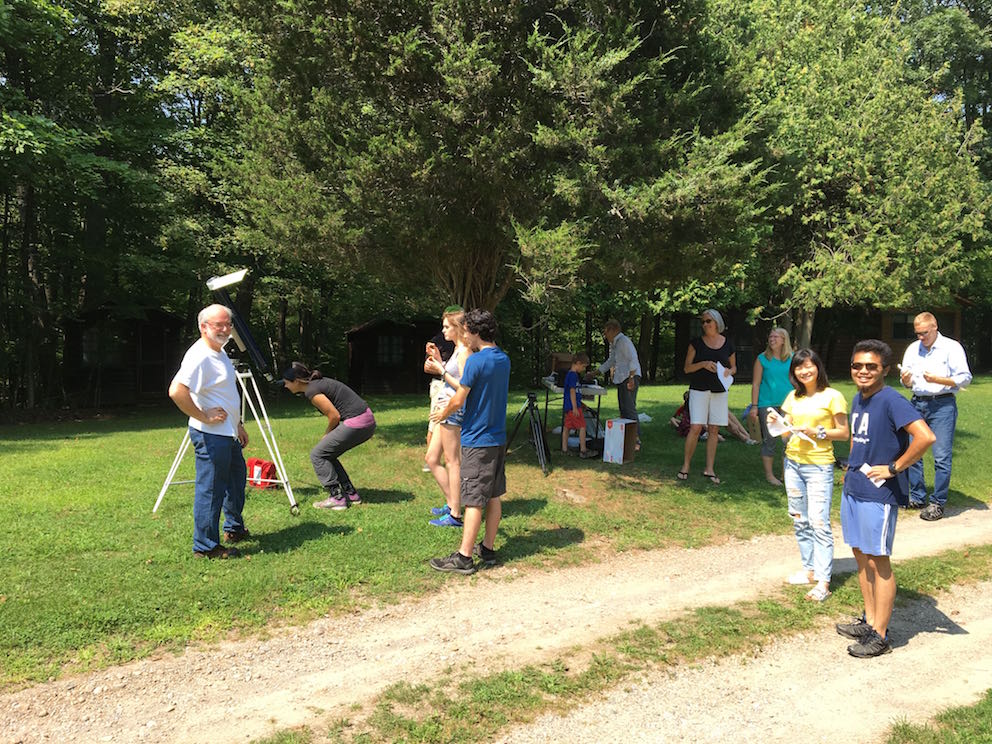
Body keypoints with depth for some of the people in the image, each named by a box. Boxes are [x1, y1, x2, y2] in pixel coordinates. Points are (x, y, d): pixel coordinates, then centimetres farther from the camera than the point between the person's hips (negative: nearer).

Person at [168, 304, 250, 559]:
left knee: (236, 478, 24)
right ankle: (205, 546, 8)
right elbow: (176, 392, -33)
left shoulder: (220, 352, 13)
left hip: (227, 433, 11)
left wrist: (238, 425, 23)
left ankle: (234, 529, 40)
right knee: (210, 489, -3)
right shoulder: (199, 356, -20)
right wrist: (204, 417, -23)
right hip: (210, 435, -11)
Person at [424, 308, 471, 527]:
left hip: (453, 408, -11)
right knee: (432, 458, 14)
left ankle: (455, 515, 2)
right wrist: (439, 361, 12)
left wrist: (441, 371, -18)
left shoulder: (464, 352, -14)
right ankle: (451, 503, 23)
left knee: (453, 461, -4)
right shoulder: (457, 350, 16)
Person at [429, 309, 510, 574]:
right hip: (498, 438, 8)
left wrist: (443, 414, 9)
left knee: (474, 500, -5)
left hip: (477, 440, -8)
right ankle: (488, 549, 21)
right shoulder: (504, 360, 8)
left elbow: (458, 399, -13)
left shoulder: (476, 360, -16)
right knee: (494, 496, 12)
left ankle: (464, 557, 1)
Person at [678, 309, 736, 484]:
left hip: (719, 391, 3)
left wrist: (728, 371, -6)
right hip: (699, 389, -2)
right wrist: (703, 364, -17)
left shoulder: (728, 344, 7)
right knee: (695, 428, -11)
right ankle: (685, 466, 1)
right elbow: (687, 368, 0)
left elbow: (734, 367, 17)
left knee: (713, 430, 5)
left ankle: (709, 469, 12)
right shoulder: (696, 343, 1)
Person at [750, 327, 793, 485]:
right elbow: (756, 383, 1)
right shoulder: (762, 358, 1)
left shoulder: (792, 358, 7)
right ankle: (769, 474, 11)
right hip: (767, 405, -2)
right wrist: (754, 406, -4)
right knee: (769, 440, 1)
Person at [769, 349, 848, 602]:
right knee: (799, 520, 11)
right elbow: (786, 433, 10)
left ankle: (823, 581, -6)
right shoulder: (793, 397, 10)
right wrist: (776, 422, -10)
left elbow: (844, 432, -5)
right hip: (793, 462, 6)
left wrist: (817, 432, -17)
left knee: (819, 522, -9)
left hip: (819, 466, -6)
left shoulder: (832, 396, -6)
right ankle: (810, 569, 22)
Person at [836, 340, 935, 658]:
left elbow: (926, 437, -29)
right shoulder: (858, 399, 9)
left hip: (878, 494, -8)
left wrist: (893, 468, -21)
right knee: (860, 555, 16)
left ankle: (879, 635, 13)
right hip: (852, 489, 8)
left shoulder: (891, 400, -17)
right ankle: (869, 620, 30)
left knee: (878, 562, 1)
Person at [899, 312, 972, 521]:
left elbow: (965, 378, -6)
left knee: (941, 456, -5)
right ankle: (917, 497, 17)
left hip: (942, 404, -5)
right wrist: (905, 379, -7)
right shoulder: (912, 349, 13)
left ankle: (938, 503, 3)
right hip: (917, 403, 5)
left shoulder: (952, 347, -2)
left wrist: (937, 379, -18)